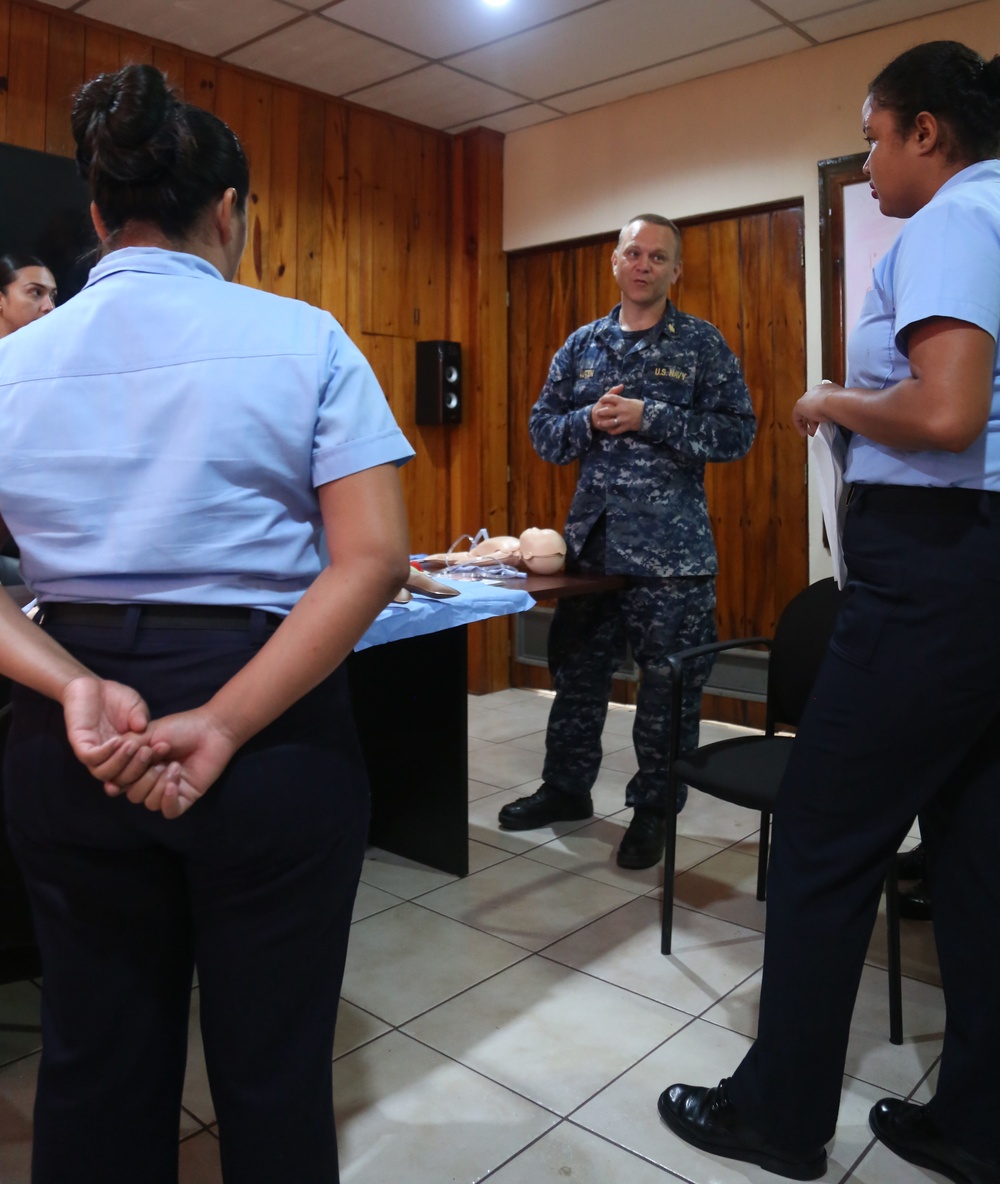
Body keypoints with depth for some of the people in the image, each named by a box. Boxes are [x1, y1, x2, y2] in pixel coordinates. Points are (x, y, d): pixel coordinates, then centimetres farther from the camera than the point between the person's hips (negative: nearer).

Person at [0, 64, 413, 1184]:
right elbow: (373, 559, -14)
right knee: (272, 1069, 15)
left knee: (93, 1062, 22)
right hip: (275, 740, -3)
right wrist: (222, 726, -16)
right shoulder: (301, 339, -5)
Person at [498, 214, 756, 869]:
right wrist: (588, 421, -9)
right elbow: (542, 428, 11)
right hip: (591, 537, 4)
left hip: (671, 546, -4)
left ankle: (655, 807, 20)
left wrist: (650, 418, -15)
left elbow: (739, 431, -7)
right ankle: (567, 786, 30)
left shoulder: (702, 343, 1)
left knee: (670, 684, 3)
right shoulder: (583, 344, 12)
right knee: (577, 669, 13)